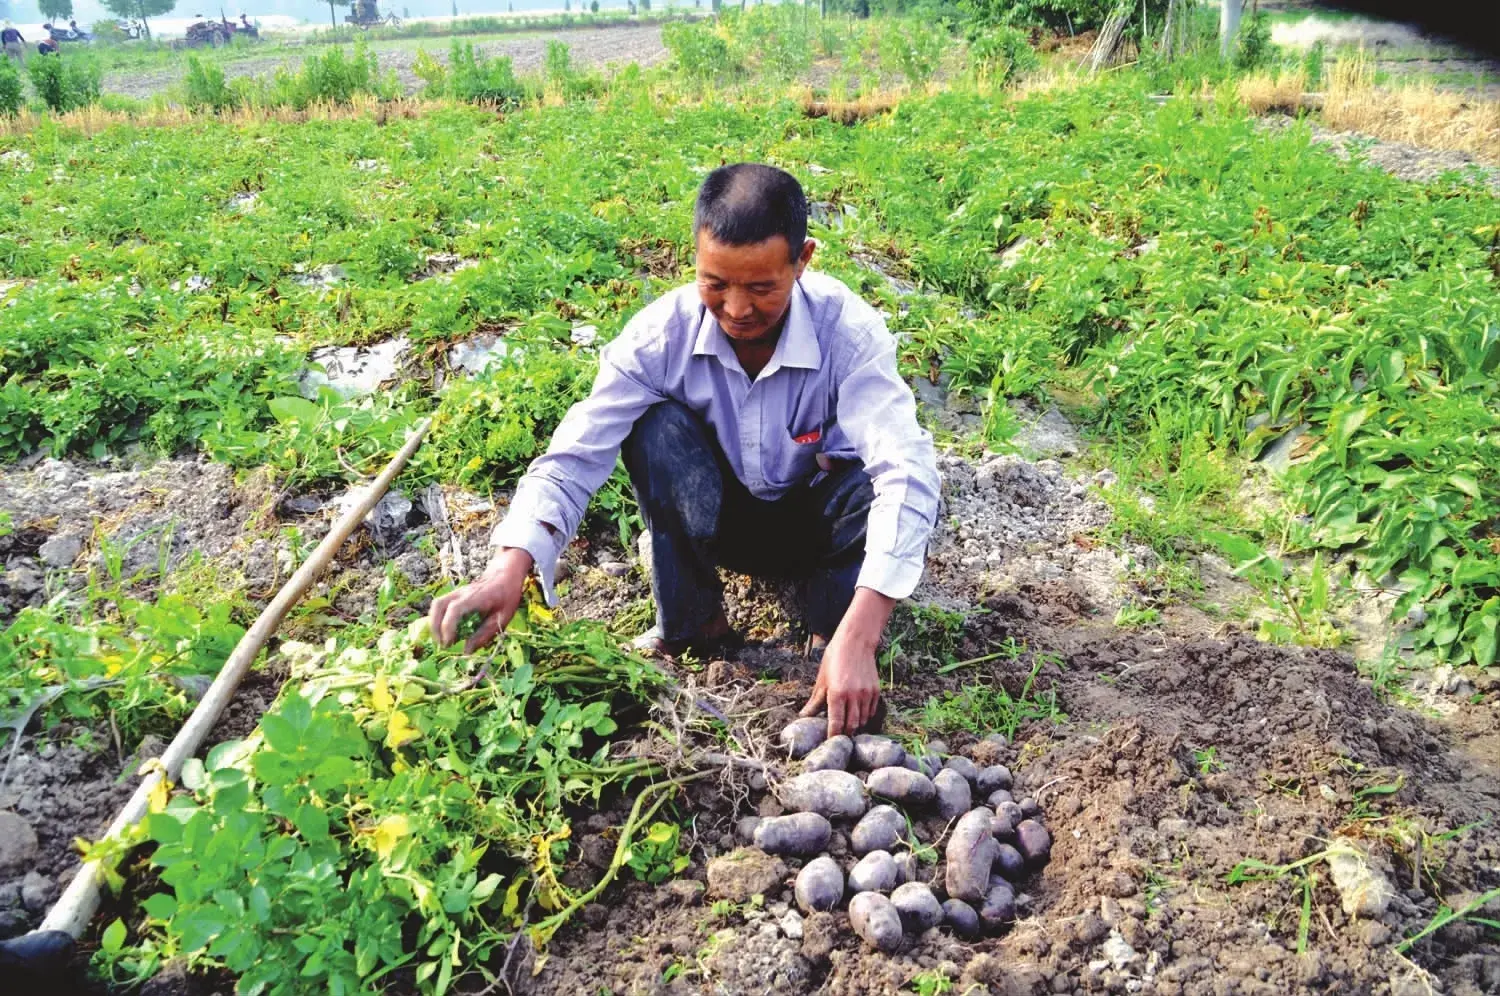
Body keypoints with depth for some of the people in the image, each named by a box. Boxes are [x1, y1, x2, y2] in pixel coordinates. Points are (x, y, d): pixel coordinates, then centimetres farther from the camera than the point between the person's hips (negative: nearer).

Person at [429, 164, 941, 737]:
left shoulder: (848, 331, -29)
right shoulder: (663, 333, -24)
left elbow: (903, 473, -40)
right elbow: (575, 454, -27)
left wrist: (857, 640, -53)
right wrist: (511, 566, -47)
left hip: (816, 523, -1)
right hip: (723, 519, 1)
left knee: (905, 472, -34)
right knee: (658, 426, -29)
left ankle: (831, 635, -10)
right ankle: (690, 624, -13)